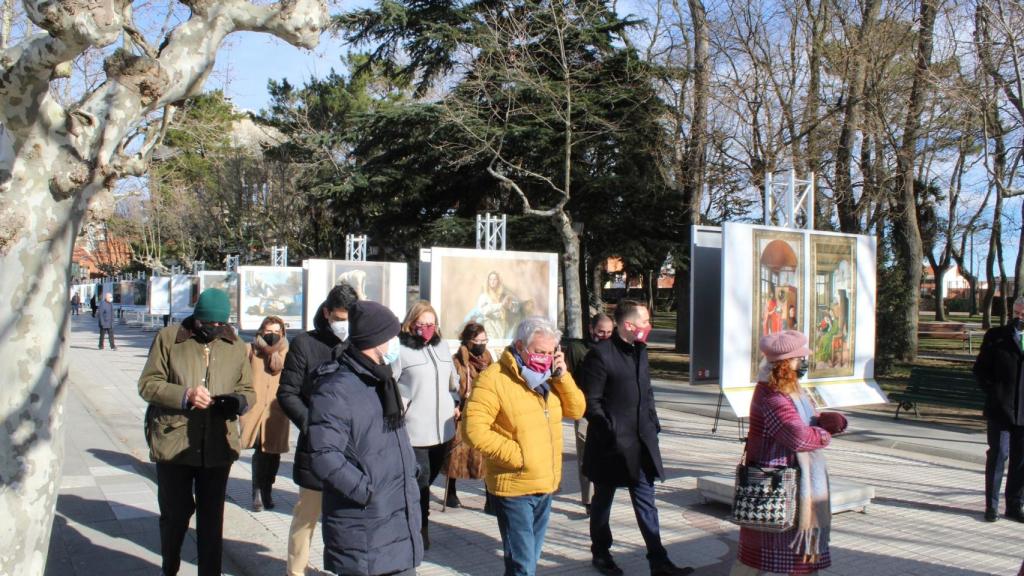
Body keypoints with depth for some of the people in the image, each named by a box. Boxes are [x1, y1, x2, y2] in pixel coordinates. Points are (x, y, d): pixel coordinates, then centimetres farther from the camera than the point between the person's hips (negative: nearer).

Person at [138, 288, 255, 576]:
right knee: (175, 514, 12)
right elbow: (147, 384, -3)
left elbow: (248, 390, 13)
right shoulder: (168, 338, 0)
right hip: (174, 444, -1)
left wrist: (238, 401, -11)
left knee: (212, 519, 8)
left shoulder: (236, 346, 7)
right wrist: (184, 395, -20)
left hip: (218, 446, 1)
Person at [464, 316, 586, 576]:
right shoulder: (494, 378, -17)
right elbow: (474, 430, -22)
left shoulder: (547, 377, 7)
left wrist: (562, 375, -8)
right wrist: (514, 454, -20)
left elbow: (576, 410, 5)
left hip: (545, 486, 7)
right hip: (514, 489, -7)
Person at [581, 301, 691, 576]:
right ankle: (601, 554, 29)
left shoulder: (639, 350, 9)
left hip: (640, 442, 7)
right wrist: (609, 431, -18)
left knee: (646, 501, 9)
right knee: (603, 500, 12)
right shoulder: (601, 354, -15)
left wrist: (653, 424, 10)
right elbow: (591, 402, -15)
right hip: (610, 445, -6)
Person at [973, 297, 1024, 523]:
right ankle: (991, 506, 6)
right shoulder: (996, 336, 2)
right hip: (1000, 409, -2)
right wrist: (993, 391, -5)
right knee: (998, 456, -1)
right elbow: (980, 368, 5)